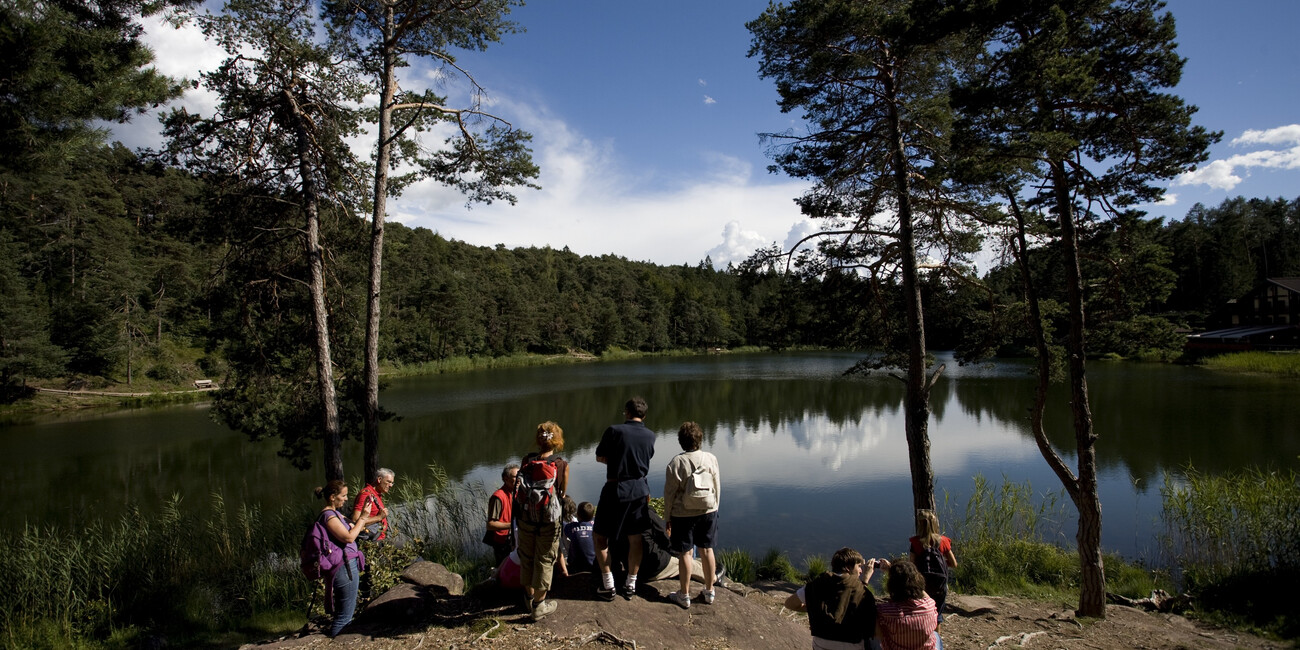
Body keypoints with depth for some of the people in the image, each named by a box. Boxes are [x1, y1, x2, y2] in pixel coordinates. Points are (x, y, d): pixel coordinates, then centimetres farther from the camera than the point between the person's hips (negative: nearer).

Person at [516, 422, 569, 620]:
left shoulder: (526, 460, -6)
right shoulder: (562, 465, -13)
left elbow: (520, 487, 2)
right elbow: (562, 493, -1)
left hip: (525, 518, 3)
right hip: (548, 521, -3)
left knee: (526, 557, 20)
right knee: (544, 560, 11)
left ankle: (530, 597, 37)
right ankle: (539, 605, 20)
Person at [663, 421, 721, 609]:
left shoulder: (676, 462, -14)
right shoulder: (711, 459, -4)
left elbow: (670, 493, -10)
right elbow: (717, 487, 5)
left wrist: (667, 518, 1)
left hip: (683, 514, -3)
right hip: (708, 511, 4)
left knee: (685, 553, 6)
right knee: (707, 550, 13)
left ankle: (684, 595, 17)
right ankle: (709, 592, 24)